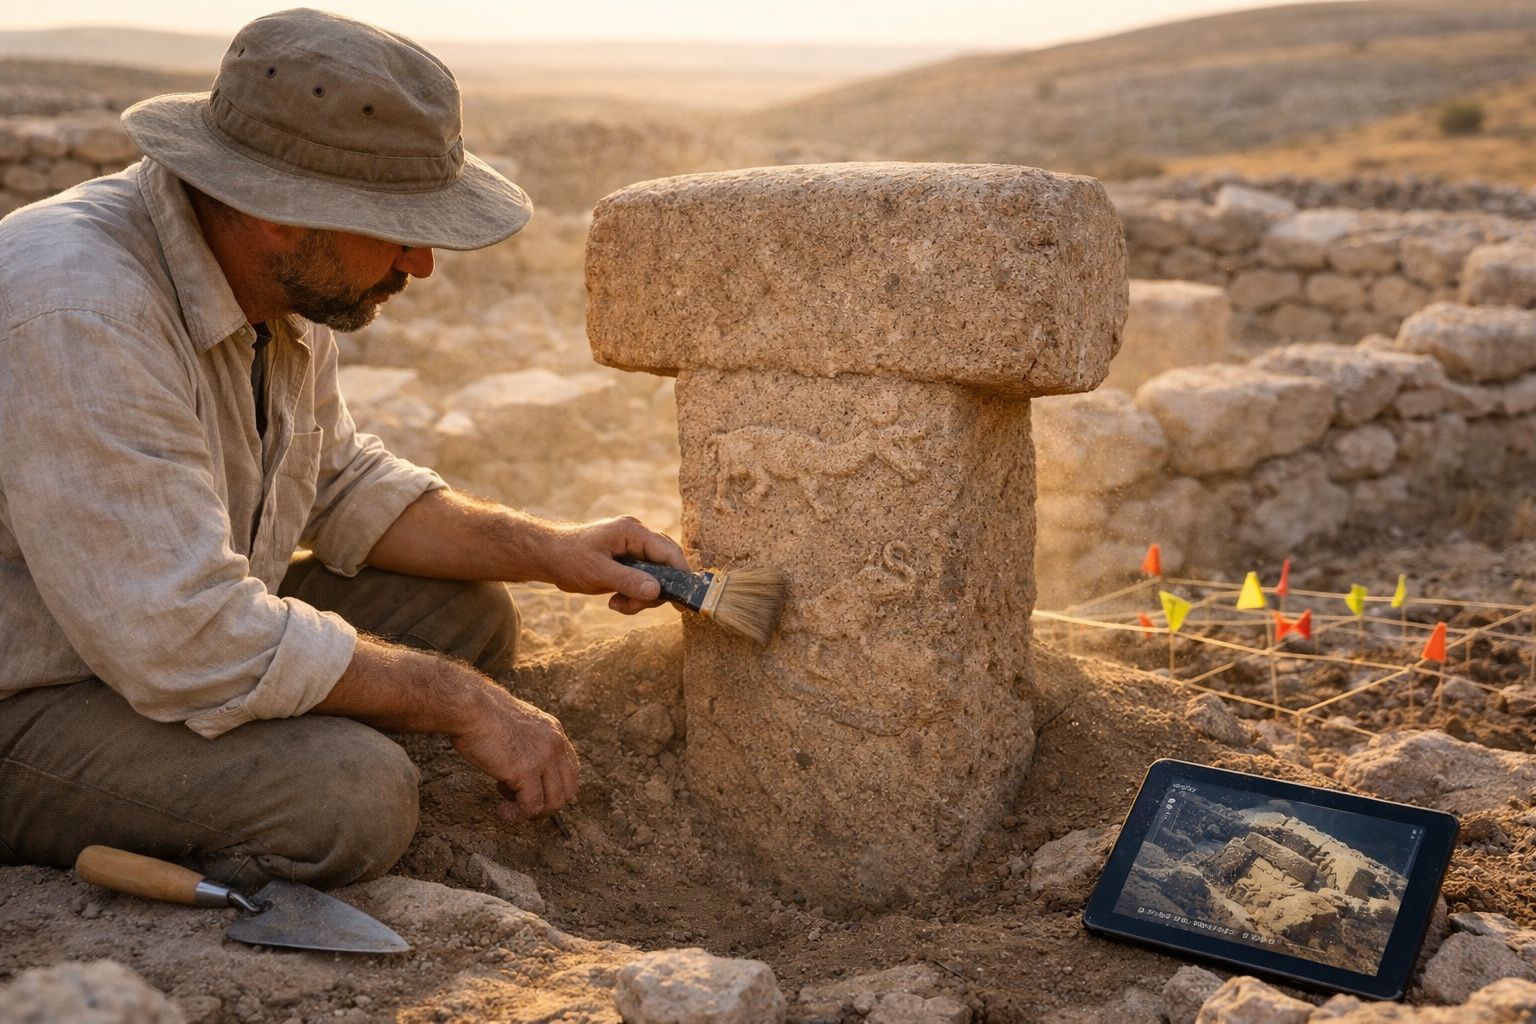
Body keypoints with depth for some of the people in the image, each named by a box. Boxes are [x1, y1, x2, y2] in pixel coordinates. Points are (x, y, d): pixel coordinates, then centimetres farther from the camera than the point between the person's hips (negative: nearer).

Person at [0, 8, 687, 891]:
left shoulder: (282, 281, -2)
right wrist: (461, 703, -22)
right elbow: (188, 642, -32)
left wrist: (553, 552, 1)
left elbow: (339, 486, 12)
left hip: (170, 633, 9)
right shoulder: (80, 312, -31)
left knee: (469, 617, 1)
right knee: (349, 794, -28)